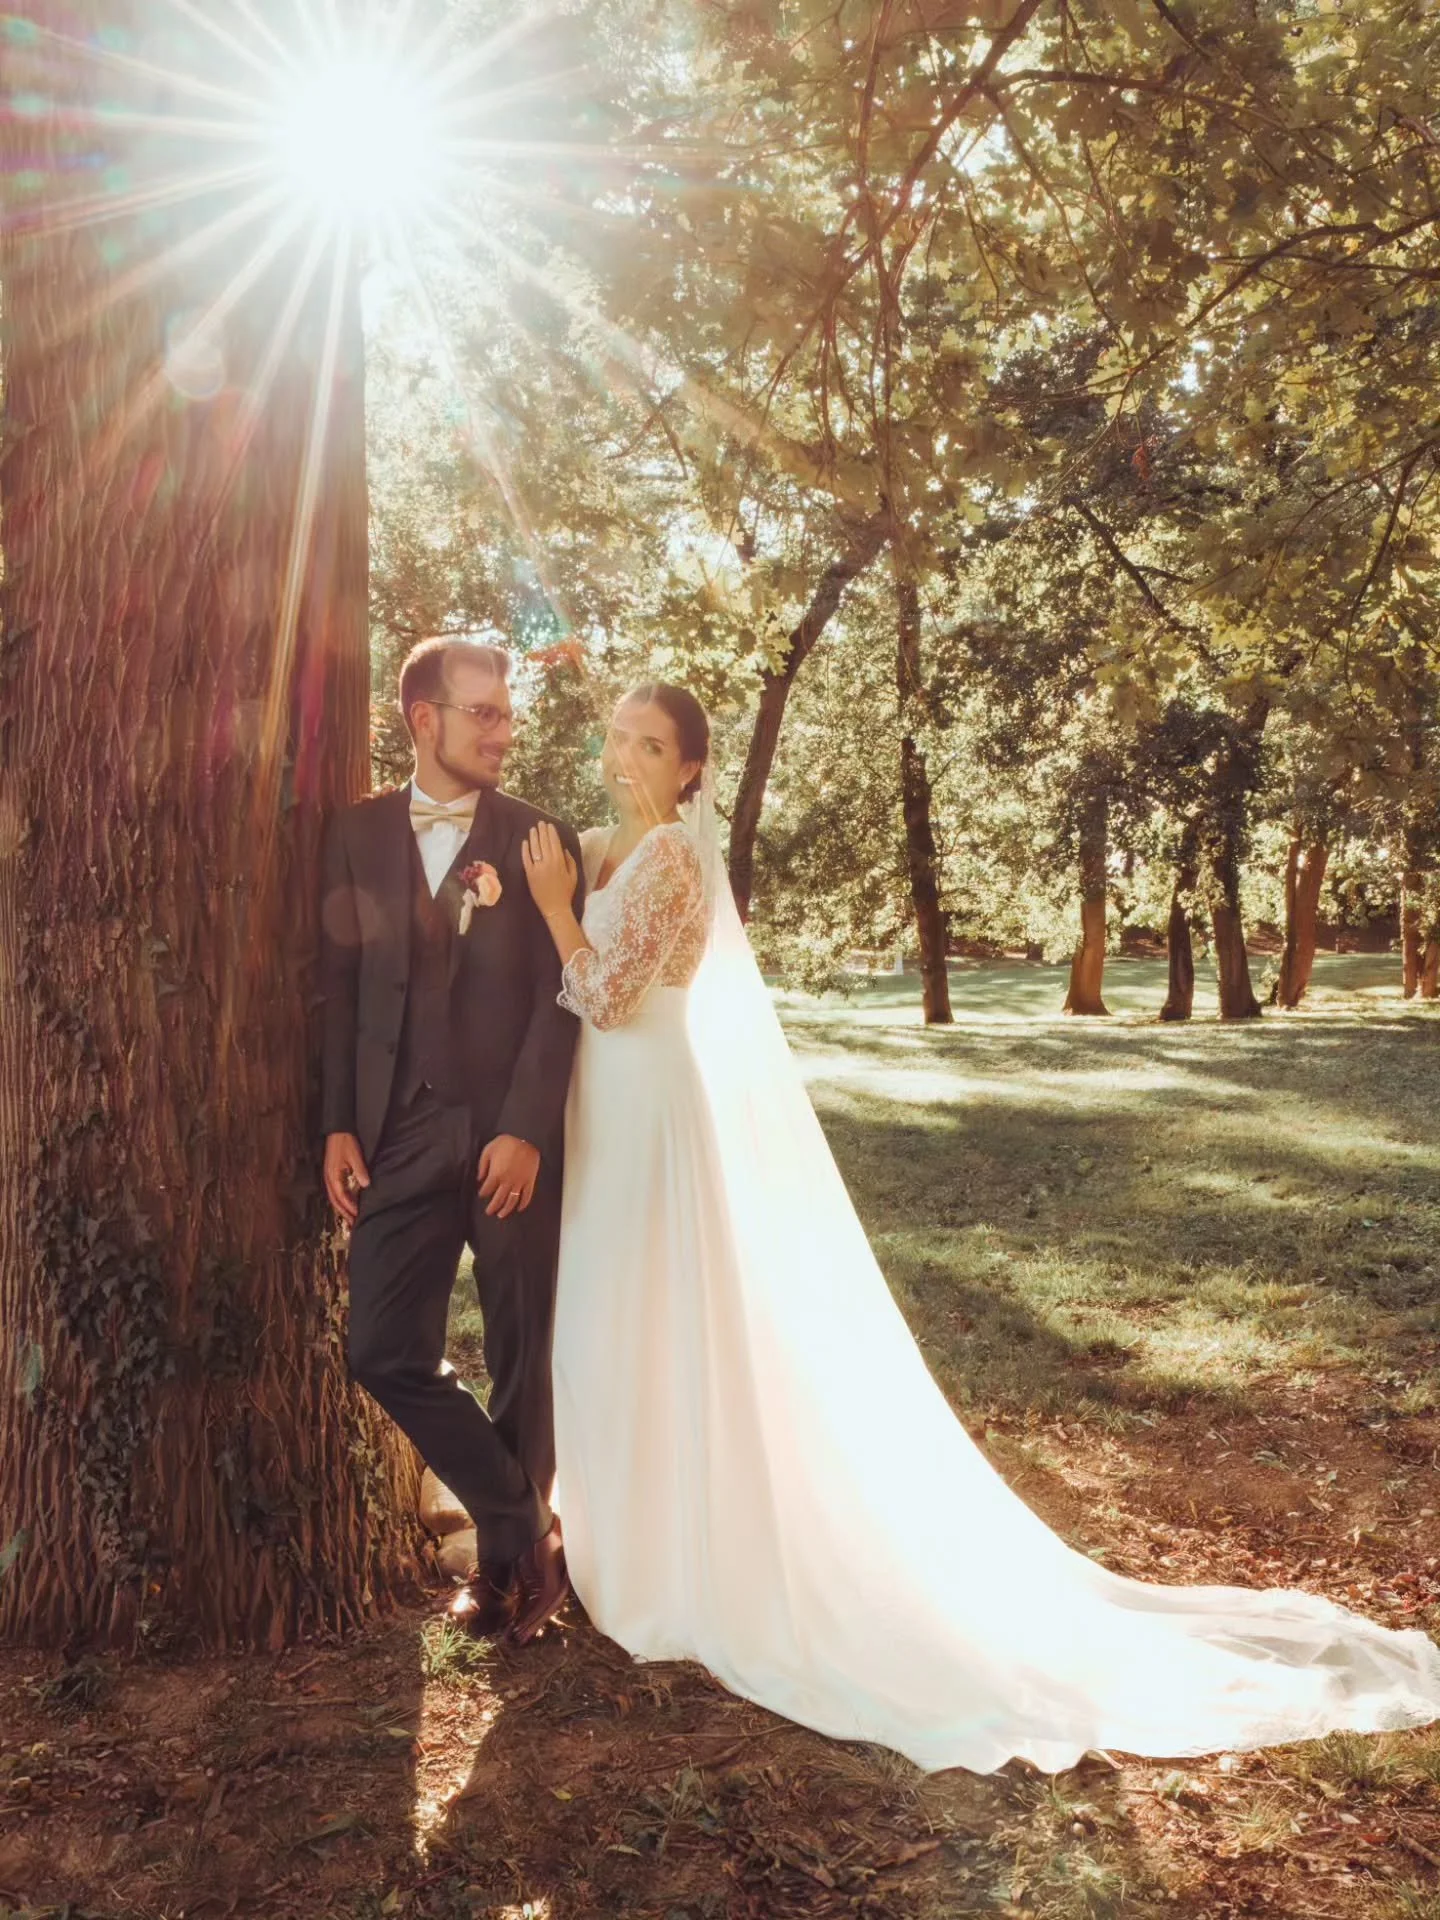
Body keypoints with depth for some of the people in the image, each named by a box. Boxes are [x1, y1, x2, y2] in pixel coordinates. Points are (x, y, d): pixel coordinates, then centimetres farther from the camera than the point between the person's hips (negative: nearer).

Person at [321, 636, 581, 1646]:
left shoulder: (540, 836, 1)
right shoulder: (359, 833, 7)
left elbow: (559, 995, -4)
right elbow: (340, 986, 7)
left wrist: (525, 1130, -13)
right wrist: (338, 1126, 0)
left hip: (512, 1135, -2)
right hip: (399, 1136, 2)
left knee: (523, 1355, 8)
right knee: (387, 1353, 2)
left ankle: (513, 1550, 30)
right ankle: (526, 1526, 21)